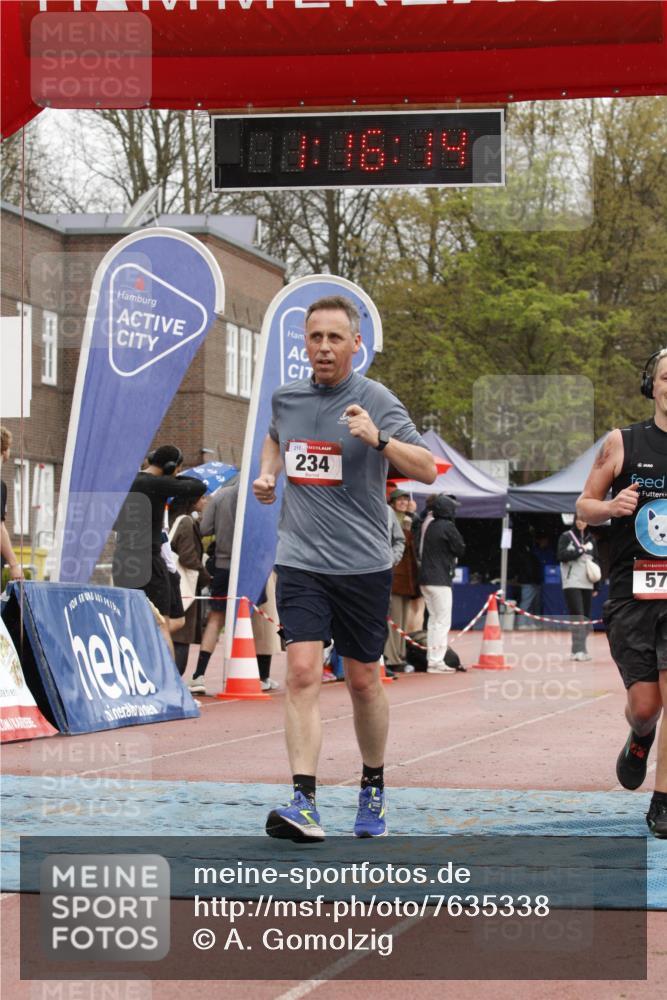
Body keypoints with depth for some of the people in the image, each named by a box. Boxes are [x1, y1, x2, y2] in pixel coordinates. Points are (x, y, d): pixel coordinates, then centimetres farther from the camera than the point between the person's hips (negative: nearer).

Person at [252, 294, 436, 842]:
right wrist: (267, 472, 12)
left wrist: (379, 438, -29)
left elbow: (428, 469, -15)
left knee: (364, 681, 9)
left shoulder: (376, 401, -7)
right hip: (300, 562, 2)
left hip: (363, 564, -2)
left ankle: (373, 789, 31)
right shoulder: (286, 398, 7)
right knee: (302, 673, -14)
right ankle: (304, 802, -19)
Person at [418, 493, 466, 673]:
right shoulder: (447, 526, -13)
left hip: (425, 579, 8)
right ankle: (436, 661, -8)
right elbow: (460, 549, -7)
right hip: (440, 580, -8)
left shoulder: (427, 525, 9)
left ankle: (432, 660, 16)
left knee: (434, 620, 15)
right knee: (443, 621, -4)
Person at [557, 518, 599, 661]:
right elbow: (561, 555, -9)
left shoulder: (590, 539, 14)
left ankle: (580, 650, 10)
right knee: (578, 617, -14)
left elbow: (596, 559, 20)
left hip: (587, 584, 5)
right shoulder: (566, 537, 2)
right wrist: (580, 550, -10)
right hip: (572, 583, -5)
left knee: (585, 618, 4)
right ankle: (579, 650, -17)